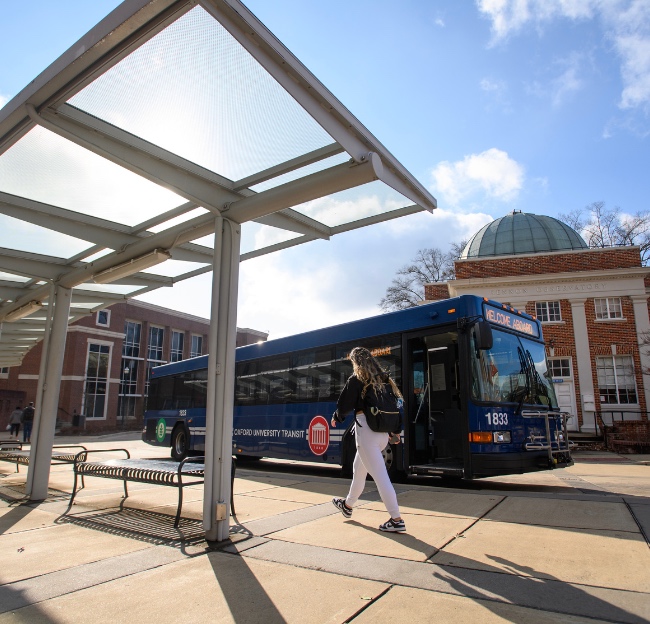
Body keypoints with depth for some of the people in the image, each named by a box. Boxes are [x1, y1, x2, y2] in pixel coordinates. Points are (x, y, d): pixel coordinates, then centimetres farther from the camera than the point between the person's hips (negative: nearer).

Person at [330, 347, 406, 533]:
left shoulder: (356, 379, -7)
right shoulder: (383, 378, 11)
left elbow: (344, 404, -7)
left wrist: (336, 418, 14)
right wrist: (396, 431, 19)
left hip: (365, 431, -8)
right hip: (383, 432, 8)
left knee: (379, 475, -5)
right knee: (358, 469, 24)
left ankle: (396, 520, -3)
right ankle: (348, 505, 42)